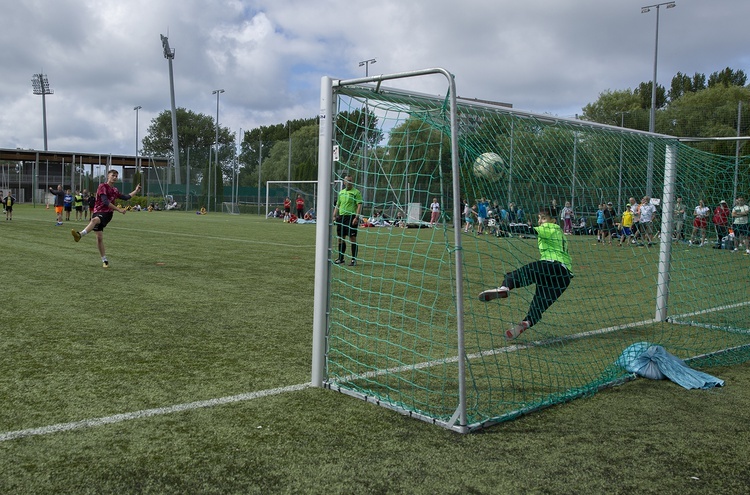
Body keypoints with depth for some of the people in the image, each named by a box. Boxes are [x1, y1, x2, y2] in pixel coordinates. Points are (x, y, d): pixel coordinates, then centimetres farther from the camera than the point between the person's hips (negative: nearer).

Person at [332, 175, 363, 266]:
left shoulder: (356, 192, -3)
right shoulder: (341, 192, 16)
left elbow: (359, 205, -10)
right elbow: (337, 205, 21)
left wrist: (356, 217, -19)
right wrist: (334, 216, 11)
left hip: (351, 217, -6)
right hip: (341, 217, 6)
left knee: (352, 238, -5)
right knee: (341, 238, 10)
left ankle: (354, 260, 1)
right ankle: (340, 258, 20)